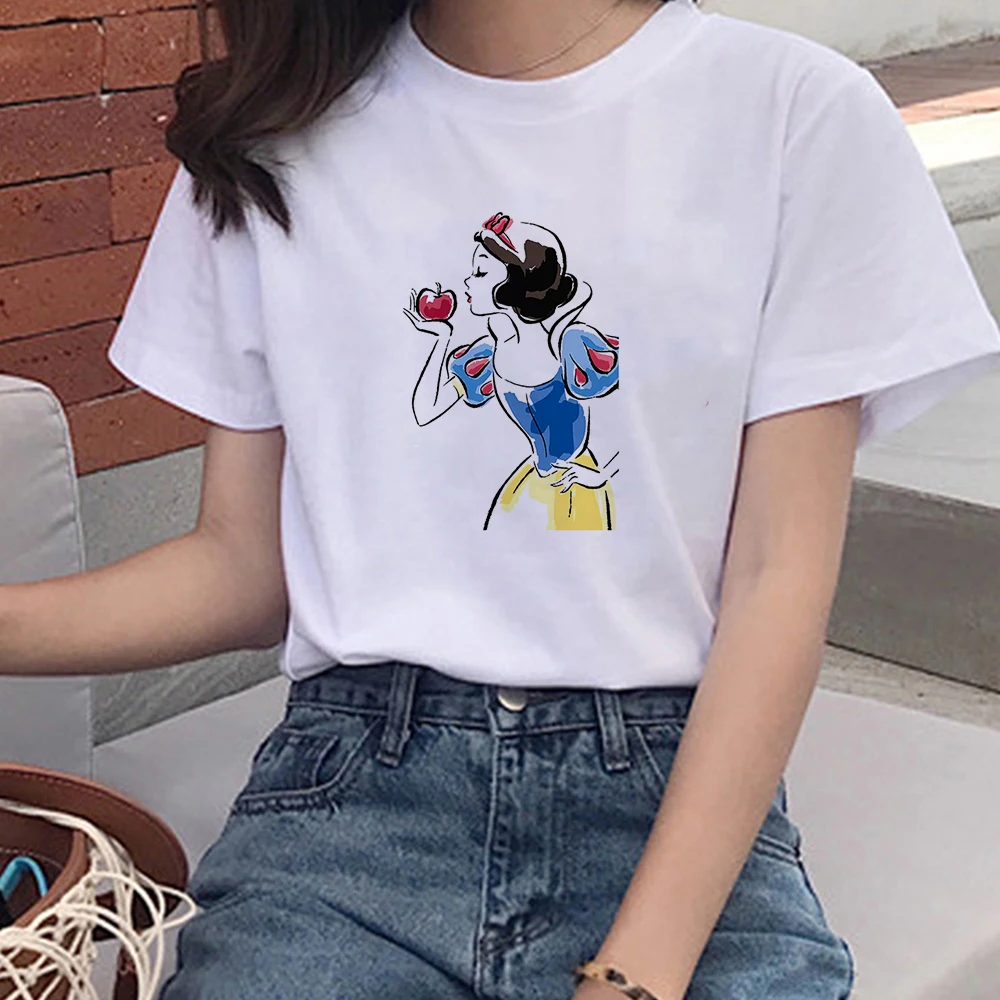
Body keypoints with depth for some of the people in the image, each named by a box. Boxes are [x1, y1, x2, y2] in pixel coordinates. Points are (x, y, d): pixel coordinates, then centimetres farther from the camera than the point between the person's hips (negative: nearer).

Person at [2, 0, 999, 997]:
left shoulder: (802, 112, 0)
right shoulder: (267, 138, 8)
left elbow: (780, 578, -5)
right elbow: (244, 566, 10)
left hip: (677, 791, -1)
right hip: (354, 791, 2)